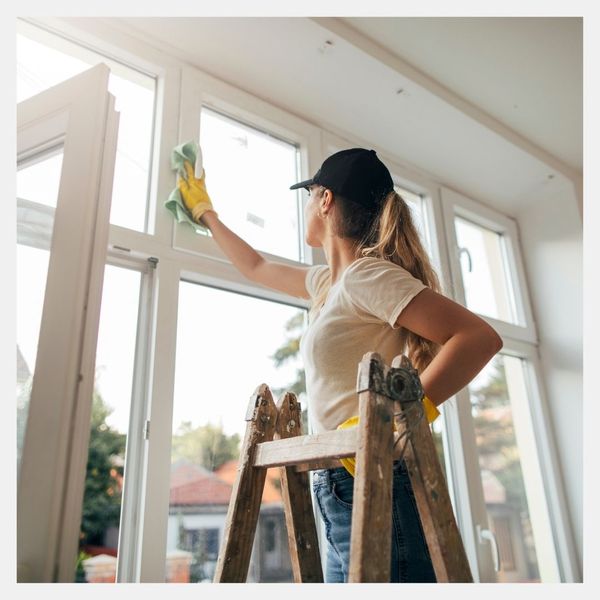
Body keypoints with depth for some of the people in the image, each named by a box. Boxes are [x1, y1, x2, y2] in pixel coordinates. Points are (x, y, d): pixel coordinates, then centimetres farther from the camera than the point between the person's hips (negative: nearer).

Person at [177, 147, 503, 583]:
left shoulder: (366, 274, -11)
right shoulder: (328, 282, 17)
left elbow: (481, 337, -20)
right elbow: (255, 267, 34)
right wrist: (205, 213, 44)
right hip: (343, 491, 9)